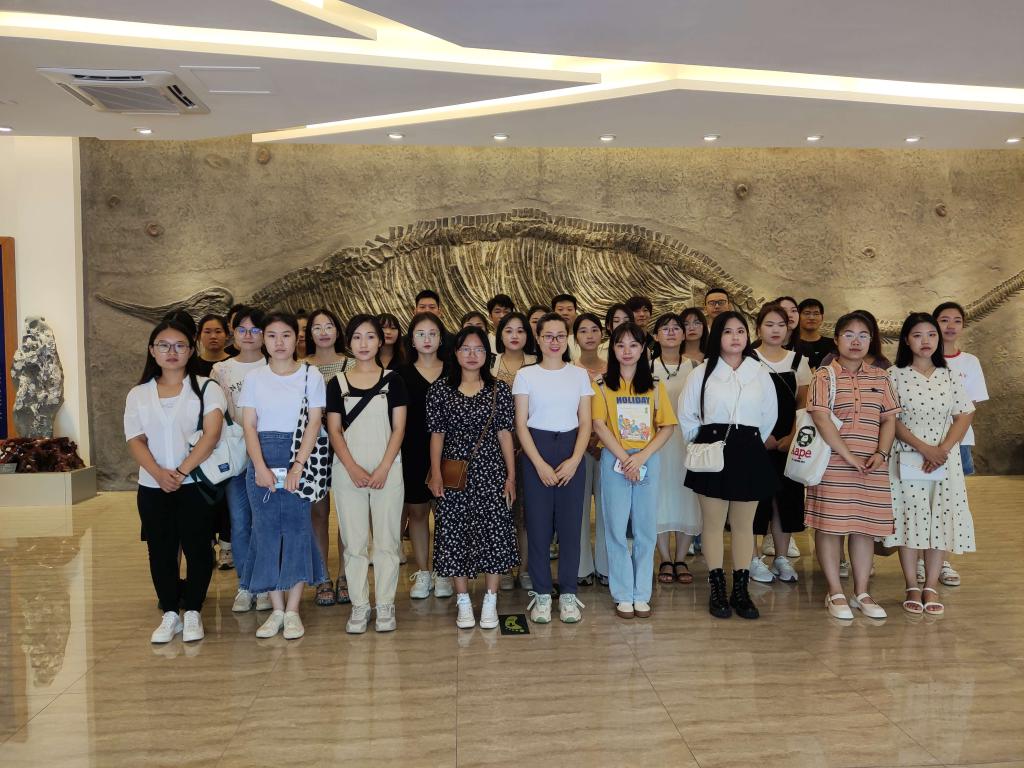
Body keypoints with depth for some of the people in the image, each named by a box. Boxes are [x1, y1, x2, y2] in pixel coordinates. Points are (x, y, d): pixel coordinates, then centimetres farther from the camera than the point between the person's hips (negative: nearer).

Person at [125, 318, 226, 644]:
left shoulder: (205, 388, -1)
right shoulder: (138, 394, 9)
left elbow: (212, 434, -12)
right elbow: (135, 441, 1)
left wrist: (181, 471, -19)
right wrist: (159, 473, -17)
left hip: (196, 483, -3)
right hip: (152, 487, 3)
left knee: (197, 548, 1)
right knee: (161, 551, 8)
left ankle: (192, 612, 17)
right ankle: (170, 614, 22)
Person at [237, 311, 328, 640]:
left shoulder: (311, 375, 1)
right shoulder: (254, 378, 7)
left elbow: (314, 422, -5)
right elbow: (249, 425, 2)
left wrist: (298, 465, -14)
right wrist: (260, 466, -11)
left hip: (300, 458, -2)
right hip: (262, 460, 2)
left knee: (297, 528, -1)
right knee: (266, 529, 4)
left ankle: (293, 610, 9)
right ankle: (276, 608, 14)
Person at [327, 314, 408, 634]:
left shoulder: (393, 381, 4)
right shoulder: (337, 383, 7)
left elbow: (398, 429, 0)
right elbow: (334, 431, 4)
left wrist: (383, 469, -10)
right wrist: (353, 468, -9)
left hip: (387, 471, -1)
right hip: (348, 472, 1)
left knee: (387, 541, 3)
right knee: (354, 542, 5)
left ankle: (385, 606, 13)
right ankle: (359, 606, 15)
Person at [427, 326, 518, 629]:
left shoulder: (499, 389, 3)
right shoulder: (441, 390, 3)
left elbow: (504, 434, 3)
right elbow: (437, 434, 3)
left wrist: (511, 475, 1)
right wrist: (435, 473, -5)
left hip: (491, 471, 0)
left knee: (494, 532, 1)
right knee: (455, 533, 4)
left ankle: (490, 600, 15)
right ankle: (463, 601, 17)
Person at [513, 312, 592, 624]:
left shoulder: (579, 374, 6)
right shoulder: (525, 375, 2)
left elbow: (585, 422, 4)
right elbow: (521, 425, -2)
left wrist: (574, 460, -9)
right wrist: (540, 464, -10)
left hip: (571, 450, 1)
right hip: (535, 451, -1)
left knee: (570, 524, 3)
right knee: (538, 524, 1)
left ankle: (568, 594, 15)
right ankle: (541, 594, 14)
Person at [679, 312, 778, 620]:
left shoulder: (759, 373, 7)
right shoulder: (702, 372, 3)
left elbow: (770, 415, 14)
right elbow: (686, 415, 8)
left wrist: (752, 443, 13)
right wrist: (703, 442, 6)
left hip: (749, 452, 2)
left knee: (744, 524, 6)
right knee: (713, 522, 2)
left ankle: (741, 590, 16)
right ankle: (717, 590, 12)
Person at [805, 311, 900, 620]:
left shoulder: (880, 377, 11)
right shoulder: (825, 375, -3)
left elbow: (889, 420, 9)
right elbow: (821, 419, -12)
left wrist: (882, 454, -7)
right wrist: (849, 457, -15)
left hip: (872, 466, 4)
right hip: (832, 464, -4)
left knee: (865, 525, 9)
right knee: (830, 525, 0)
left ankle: (862, 592, 21)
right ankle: (835, 593, 12)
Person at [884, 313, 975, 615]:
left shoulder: (951, 376, 7)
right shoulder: (895, 376, -1)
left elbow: (964, 416, 2)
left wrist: (942, 449, -12)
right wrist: (923, 447, -16)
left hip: (944, 460, 2)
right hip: (907, 459, -2)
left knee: (940, 519, 3)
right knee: (910, 517, 0)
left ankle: (931, 587, 13)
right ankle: (912, 587, 10)